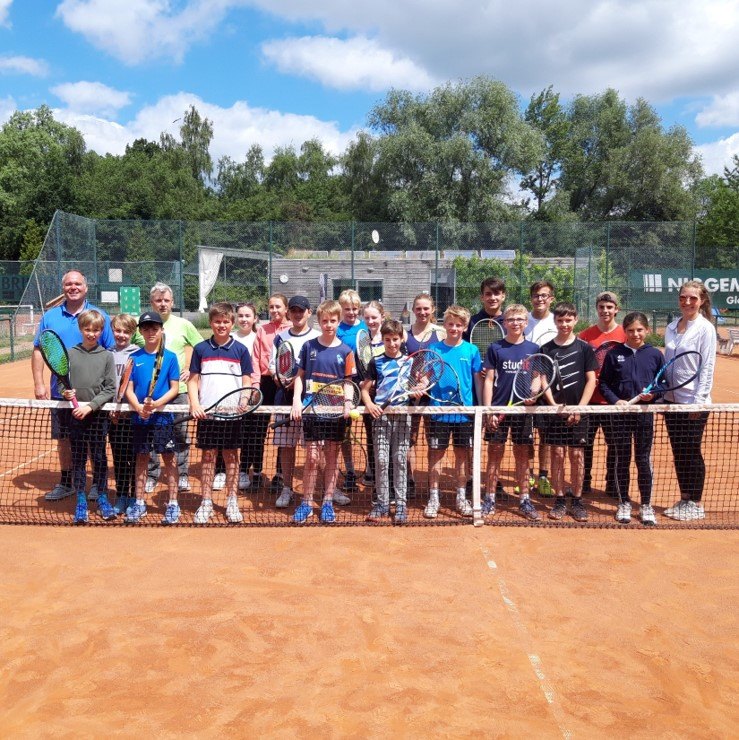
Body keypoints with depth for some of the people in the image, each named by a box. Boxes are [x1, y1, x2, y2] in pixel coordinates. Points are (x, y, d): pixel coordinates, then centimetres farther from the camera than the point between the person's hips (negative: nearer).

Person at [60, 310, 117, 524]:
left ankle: (102, 498, 20)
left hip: (98, 415, -1)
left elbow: (110, 389, -4)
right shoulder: (70, 354, 3)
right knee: (78, 458, 7)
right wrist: (66, 392, -15)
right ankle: (81, 501, 16)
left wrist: (90, 406, -14)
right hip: (75, 415, 1)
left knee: (99, 457, 7)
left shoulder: (107, 356, 0)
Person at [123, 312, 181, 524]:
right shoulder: (134, 358, 4)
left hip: (164, 417, -2)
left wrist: (156, 404, -18)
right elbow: (129, 389, 2)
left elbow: (174, 388, -3)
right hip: (140, 417, 2)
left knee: (169, 459, 3)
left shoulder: (170, 357, -1)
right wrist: (139, 407, -17)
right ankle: (139, 503, 20)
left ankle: (173, 504, 12)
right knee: (141, 459, 10)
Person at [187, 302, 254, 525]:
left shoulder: (240, 350, 4)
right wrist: (195, 404, -8)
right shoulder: (201, 349, 5)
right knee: (208, 456, 6)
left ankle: (232, 502, 17)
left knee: (231, 456, 7)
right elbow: (193, 380, 7)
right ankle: (206, 502, 16)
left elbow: (247, 382, 5)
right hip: (207, 413, 0)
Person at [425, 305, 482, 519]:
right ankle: (434, 498, 15)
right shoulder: (434, 349, 1)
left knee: (462, 454, 10)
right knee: (436, 453, 5)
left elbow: (478, 380, 6)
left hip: (465, 411, 1)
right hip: (439, 411, 0)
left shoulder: (471, 350, 2)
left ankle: (461, 497, 22)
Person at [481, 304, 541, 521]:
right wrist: (488, 410, -6)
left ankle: (524, 500, 17)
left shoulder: (533, 349, 5)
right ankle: (490, 499, 12)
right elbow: (488, 380, 1)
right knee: (494, 454, 3)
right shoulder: (495, 348, 1)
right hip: (498, 409, -1)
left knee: (522, 455, 8)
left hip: (523, 410, 1)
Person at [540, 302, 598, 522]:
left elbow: (591, 381, 0)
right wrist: (555, 405, -11)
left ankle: (577, 501, 14)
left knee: (576, 455, 4)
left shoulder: (584, 348, 2)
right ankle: (559, 500, 13)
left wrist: (579, 408, -8)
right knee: (557, 454, 3)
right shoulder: (547, 349, 3)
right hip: (555, 410, 0)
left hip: (578, 411, 0)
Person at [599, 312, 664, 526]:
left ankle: (646, 505, 19)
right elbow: (603, 384, 1)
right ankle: (624, 503, 22)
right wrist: (615, 400, -13)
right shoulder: (614, 354, 0)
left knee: (643, 460, 6)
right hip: (619, 414, 0)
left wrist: (653, 394, -13)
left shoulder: (655, 354, 1)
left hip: (645, 414, 0)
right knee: (622, 459, 8)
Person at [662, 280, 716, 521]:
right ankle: (684, 499, 22)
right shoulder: (671, 328, 10)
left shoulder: (705, 328, -8)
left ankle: (696, 504, 13)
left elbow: (707, 366, -11)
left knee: (692, 452, 2)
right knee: (678, 452, 11)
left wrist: (699, 400, -15)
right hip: (671, 399, 6)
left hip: (693, 402, -6)